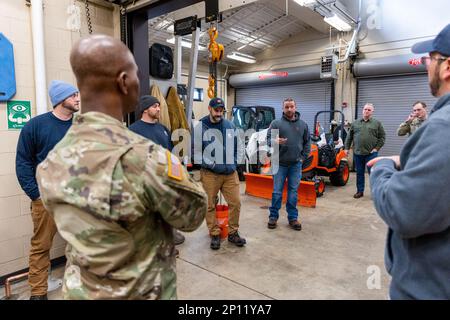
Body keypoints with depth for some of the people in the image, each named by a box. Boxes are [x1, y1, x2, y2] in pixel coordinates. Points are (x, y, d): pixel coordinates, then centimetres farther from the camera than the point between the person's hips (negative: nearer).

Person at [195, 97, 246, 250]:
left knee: (235, 203, 4)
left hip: (230, 173, 3)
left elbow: (236, 146, 15)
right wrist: (210, 164, -12)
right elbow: (196, 150, -5)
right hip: (210, 174, -3)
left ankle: (233, 233, 22)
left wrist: (233, 163, 6)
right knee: (211, 206, 6)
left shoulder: (230, 125, 6)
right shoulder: (201, 127, -5)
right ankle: (214, 234, 23)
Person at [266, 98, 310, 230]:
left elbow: (307, 142, 14)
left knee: (293, 192, 8)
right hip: (280, 163, -2)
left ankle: (293, 218, 18)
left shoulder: (303, 124, 9)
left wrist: (303, 157, 5)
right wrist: (275, 141, -27)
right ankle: (273, 216, 16)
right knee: (277, 192, 2)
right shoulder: (276, 123, -1)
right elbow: (269, 139, -5)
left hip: (296, 164, 2)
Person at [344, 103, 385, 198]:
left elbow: (382, 137, 3)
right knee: (359, 173, 10)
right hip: (357, 153, 3)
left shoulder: (377, 123, 3)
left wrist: (377, 148, -5)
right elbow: (349, 137, 12)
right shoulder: (355, 123, 9)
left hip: (371, 153, -2)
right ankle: (360, 191, 19)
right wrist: (347, 148, 7)